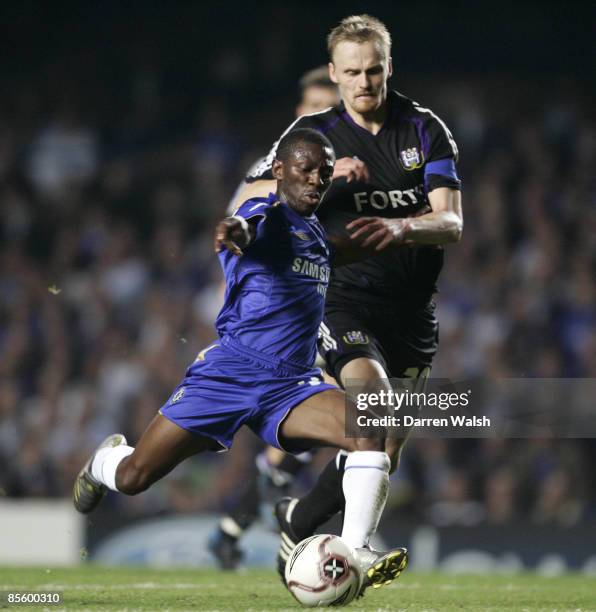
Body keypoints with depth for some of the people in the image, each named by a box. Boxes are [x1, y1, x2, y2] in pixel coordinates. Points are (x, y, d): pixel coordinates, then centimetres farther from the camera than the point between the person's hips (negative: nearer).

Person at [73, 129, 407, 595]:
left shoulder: (317, 234, 17)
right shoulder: (267, 215, -7)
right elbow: (250, 226, -35)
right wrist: (234, 229, -56)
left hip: (293, 383, 5)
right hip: (229, 375, -5)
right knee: (132, 478, -2)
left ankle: (355, 555, -25)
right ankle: (104, 460, 36)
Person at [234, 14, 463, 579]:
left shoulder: (425, 129, 2)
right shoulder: (314, 131, 2)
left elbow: (451, 223, -7)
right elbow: (249, 199, -7)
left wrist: (400, 227, -29)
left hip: (413, 309, 3)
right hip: (345, 295, -3)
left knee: (388, 451, 7)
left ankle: (298, 521, 27)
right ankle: (300, 521, -15)